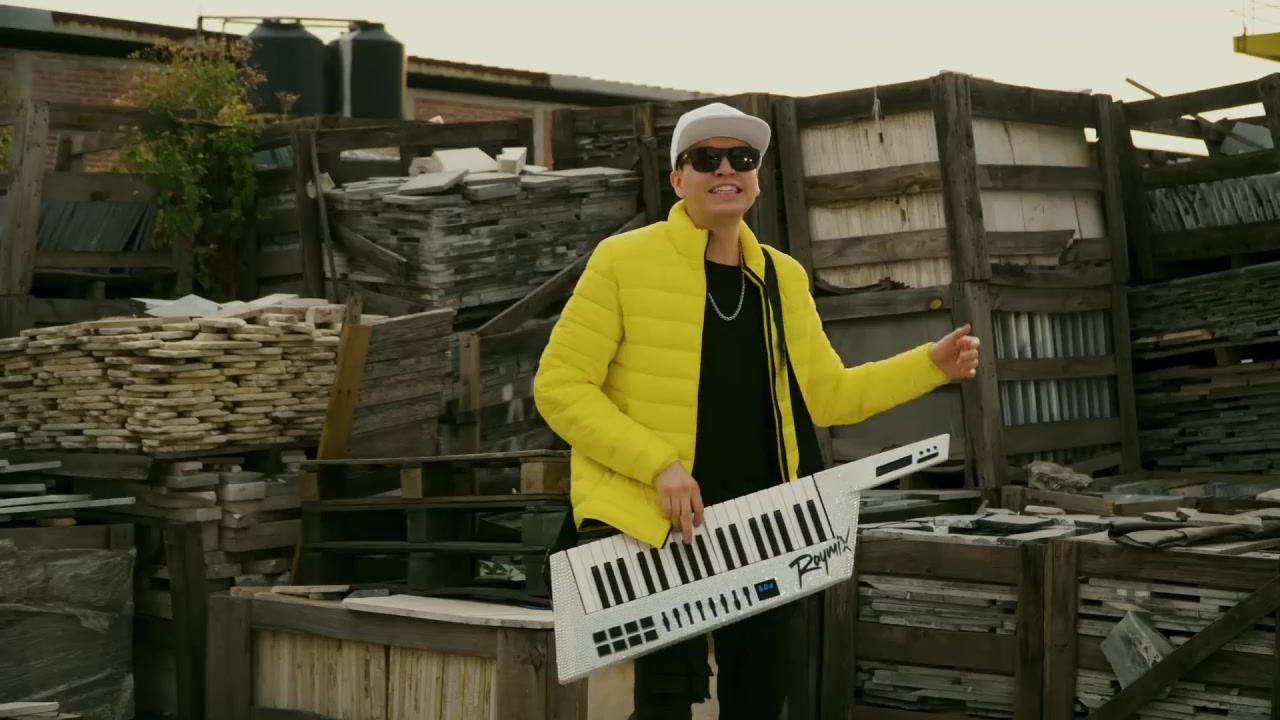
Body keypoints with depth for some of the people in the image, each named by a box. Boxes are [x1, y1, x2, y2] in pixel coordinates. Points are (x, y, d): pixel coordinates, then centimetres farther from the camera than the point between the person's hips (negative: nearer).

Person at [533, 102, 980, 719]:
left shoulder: (781, 277, 9)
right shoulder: (624, 259, -7)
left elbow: (828, 394, 15)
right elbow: (559, 387, -10)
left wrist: (931, 364, 3)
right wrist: (658, 463, -20)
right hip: (649, 521, -5)